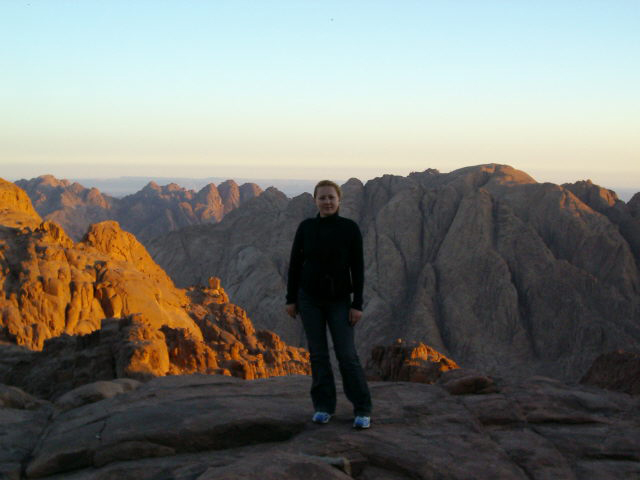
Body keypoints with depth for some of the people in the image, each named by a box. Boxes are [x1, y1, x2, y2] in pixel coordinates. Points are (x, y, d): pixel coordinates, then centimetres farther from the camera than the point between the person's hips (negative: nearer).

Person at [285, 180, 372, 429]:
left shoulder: (350, 228, -8)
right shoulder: (306, 227, -3)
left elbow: (358, 268, -7)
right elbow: (295, 263, 3)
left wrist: (358, 304, -11)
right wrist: (291, 299, 1)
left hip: (339, 300, -2)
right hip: (309, 298, 2)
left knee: (347, 354, -6)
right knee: (318, 353, 5)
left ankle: (362, 409, 4)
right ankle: (323, 406, 16)